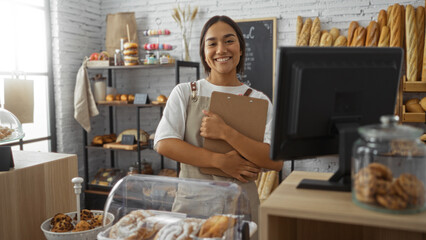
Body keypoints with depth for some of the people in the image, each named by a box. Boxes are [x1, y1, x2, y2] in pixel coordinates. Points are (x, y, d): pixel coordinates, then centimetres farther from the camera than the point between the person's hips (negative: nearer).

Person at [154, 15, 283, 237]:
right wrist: (221, 161, -16)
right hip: (191, 200, 1)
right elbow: (163, 144, -9)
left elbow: (276, 161, -11)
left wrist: (226, 133, -21)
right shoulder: (184, 92, 2)